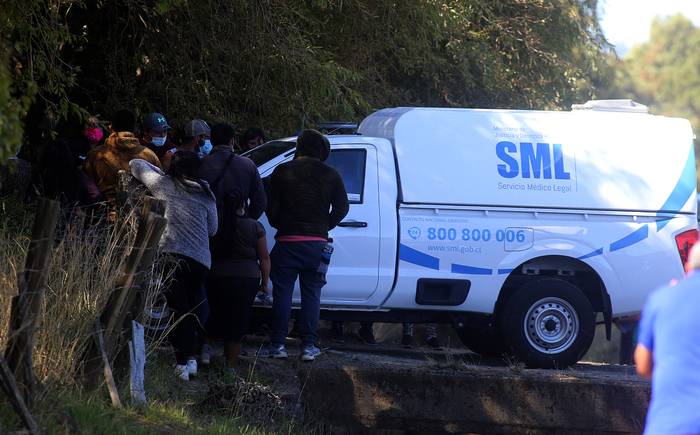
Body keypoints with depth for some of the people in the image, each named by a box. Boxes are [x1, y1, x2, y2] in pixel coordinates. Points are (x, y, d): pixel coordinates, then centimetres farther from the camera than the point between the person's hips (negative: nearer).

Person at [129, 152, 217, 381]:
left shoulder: (164, 184, 7)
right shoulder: (206, 194, 13)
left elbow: (136, 165, 21)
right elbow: (212, 229, 21)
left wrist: (161, 171, 34)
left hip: (173, 253, -3)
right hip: (201, 259, 3)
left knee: (179, 308, -8)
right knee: (191, 308, 14)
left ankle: (182, 362, -16)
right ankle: (191, 357, 6)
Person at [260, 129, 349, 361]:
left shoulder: (282, 172, -1)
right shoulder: (330, 175, 3)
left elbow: (271, 208, -3)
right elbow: (342, 207, 1)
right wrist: (323, 227, 11)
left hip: (288, 241, -1)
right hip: (317, 244, 1)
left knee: (282, 292, 4)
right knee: (311, 294, 7)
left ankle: (277, 344, 2)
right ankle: (308, 345, 3)